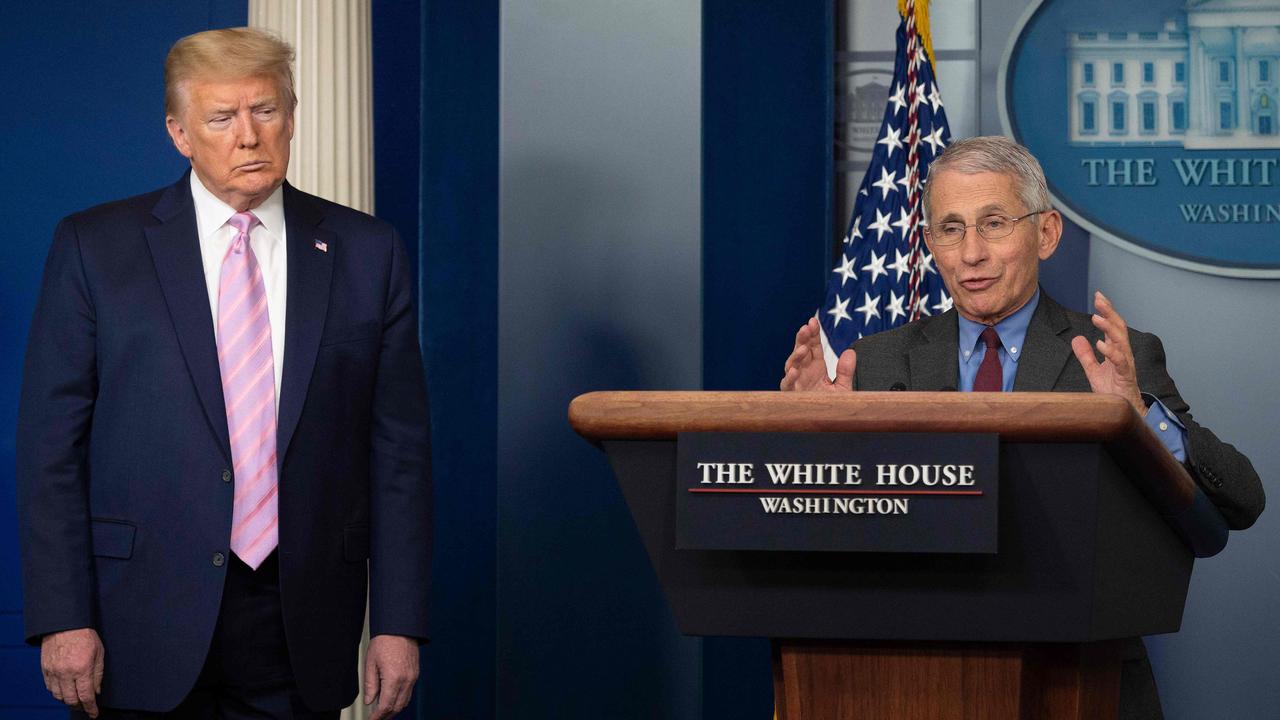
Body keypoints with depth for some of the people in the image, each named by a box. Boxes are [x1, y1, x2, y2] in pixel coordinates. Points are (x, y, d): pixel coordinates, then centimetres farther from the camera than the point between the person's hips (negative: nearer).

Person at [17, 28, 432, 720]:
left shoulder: (367, 253, 6)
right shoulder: (93, 247, 1)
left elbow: (397, 449, 5)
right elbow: (51, 447, -1)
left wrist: (397, 623, -1)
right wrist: (63, 619, -9)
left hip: (301, 633, 1)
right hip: (146, 631, -1)